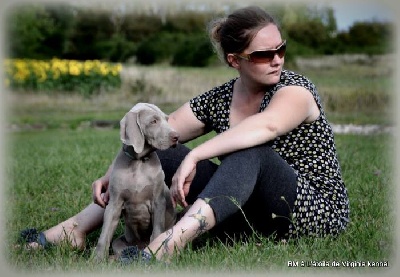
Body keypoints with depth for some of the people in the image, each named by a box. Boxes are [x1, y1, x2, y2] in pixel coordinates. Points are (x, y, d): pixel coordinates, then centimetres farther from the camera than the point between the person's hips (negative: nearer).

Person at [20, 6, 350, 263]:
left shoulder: (295, 88, -14)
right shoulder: (218, 100, 3)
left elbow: (265, 126, -37)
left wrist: (194, 157, -44)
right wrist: (111, 174, -15)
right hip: (252, 213, 5)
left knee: (250, 150, -35)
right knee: (161, 154, -3)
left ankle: (166, 247, -49)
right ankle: (74, 229, -8)